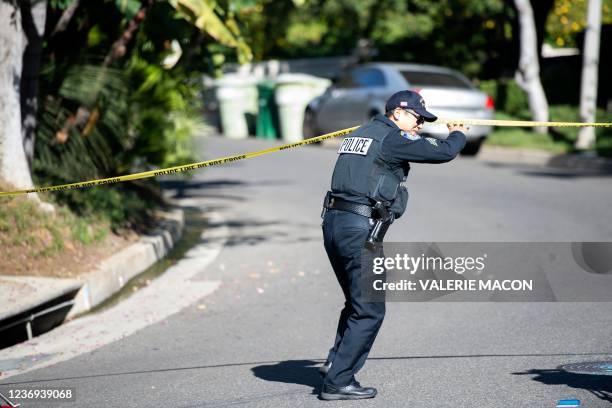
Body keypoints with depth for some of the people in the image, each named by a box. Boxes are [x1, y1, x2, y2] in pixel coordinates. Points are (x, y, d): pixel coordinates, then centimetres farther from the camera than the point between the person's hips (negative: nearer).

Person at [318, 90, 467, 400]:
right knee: (369, 310, -1)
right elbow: (444, 153, -5)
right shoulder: (393, 138, -5)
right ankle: (337, 382, -1)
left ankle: (336, 362, 15)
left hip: (332, 222, 9)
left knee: (357, 302, 21)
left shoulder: (359, 134, 18)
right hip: (360, 228, -9)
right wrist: (458, 134, 16)